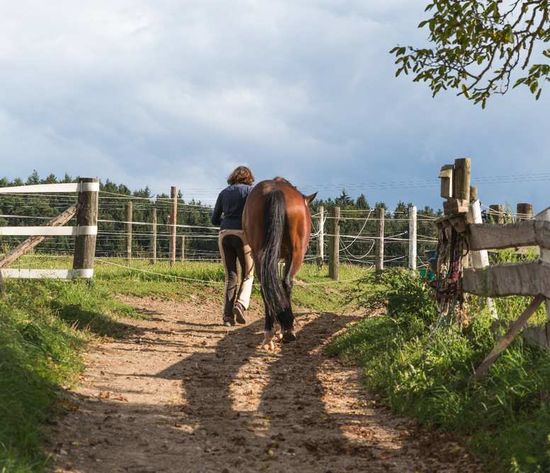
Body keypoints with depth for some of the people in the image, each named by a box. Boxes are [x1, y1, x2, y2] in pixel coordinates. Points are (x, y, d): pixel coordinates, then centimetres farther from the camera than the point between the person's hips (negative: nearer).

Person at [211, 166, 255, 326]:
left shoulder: (224, 192, 14)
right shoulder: (250, 190, 3)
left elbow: (214, 219, 14)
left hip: (224, 234, 4)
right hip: (243, 234, -4)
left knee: (230, 276, 8)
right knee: (248, 274, 8)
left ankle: (228, 315, 0)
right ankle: (241, 304, -17)